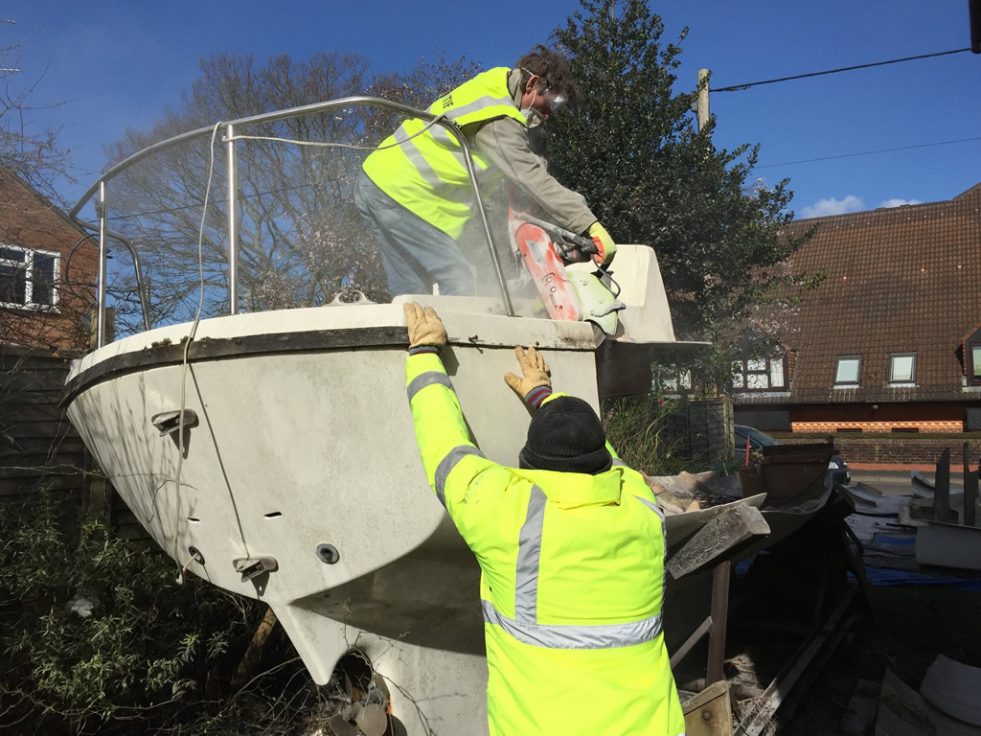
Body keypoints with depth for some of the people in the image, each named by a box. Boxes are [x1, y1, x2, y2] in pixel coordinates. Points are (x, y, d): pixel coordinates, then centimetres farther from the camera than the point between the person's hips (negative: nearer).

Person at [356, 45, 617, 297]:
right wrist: (590, 225, -27)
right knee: (459, 284, -12)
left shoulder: (491, 86, 11)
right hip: (400, 193, -10)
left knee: (413, 293, 11)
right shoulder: (497, 122, -19)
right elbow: (533, 180, -25)